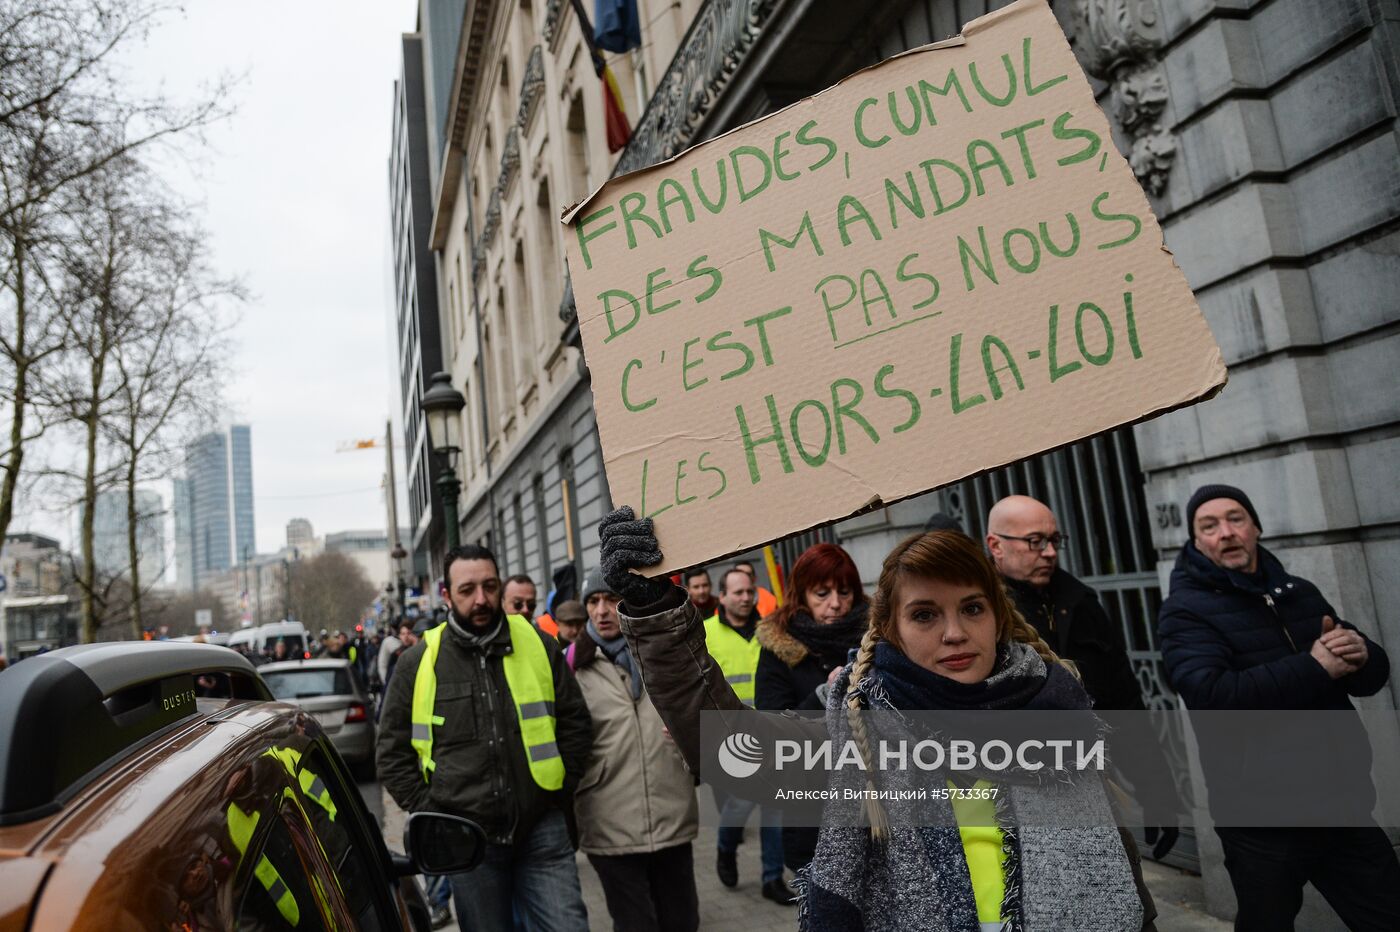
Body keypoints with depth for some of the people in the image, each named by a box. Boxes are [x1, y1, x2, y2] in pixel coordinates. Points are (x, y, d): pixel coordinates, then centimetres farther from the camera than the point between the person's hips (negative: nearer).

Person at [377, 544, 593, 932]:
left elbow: (576, 724, 10)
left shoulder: (539, 645, 1)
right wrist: (430, 814, 1)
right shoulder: (416, 663, 0)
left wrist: (558, 792, 5)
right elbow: (392, 752, 7)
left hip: (542, 830, 0)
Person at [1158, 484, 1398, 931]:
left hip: (1341, 804, 5)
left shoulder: (1300, 592, 11)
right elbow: (1211, 695, -25)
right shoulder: (1186, 609, -9)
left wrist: (1361, 654, -11)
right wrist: (1314, 668, -21)